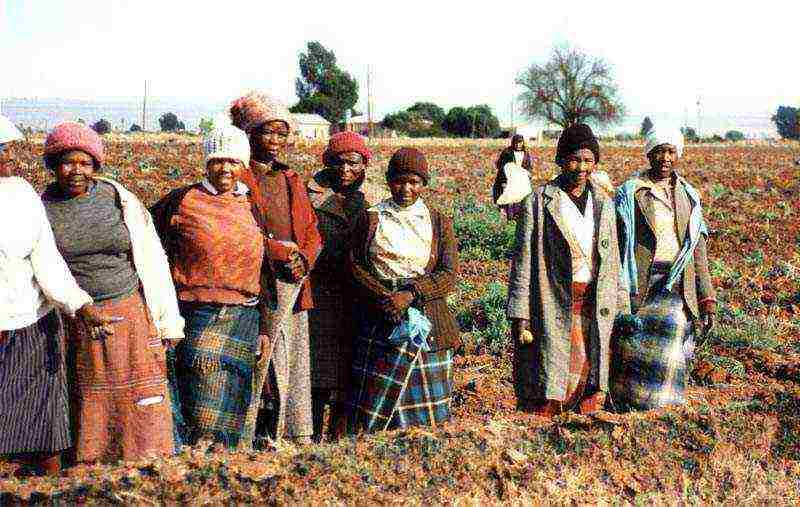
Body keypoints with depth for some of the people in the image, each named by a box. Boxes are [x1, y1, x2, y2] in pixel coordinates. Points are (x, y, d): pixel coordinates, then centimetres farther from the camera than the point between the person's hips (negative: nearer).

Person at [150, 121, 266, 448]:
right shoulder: (183, 201, 0)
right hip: (200, 317, -4)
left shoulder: (253, 205, 13)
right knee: (205, 417, -9)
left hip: (244, 319, 4)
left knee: (234, 414, 7)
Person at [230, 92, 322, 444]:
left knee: (296, 358, 7)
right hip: (260, 279, -6)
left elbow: (311, 230, 18)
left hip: (296, 279, 6)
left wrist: (304, 259, -2)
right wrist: (282, 254, -13)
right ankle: (265, 434, -3)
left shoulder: (292, 180, 21)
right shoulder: (238, 178, -1)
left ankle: (298, 433, 13)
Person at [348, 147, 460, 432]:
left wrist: (410, 294, -15)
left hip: (426, 322, 1)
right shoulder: (371, 219, 8)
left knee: (427, 404, 3)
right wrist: (384, 297, -14)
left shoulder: (439, 223, 8)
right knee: (374, 400, -3)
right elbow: (355, 264, 0)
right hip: (379, 321, -1)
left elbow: (449, 275, -1)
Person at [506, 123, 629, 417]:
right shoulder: (539, 203, -2)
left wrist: (621, 311, 12)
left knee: (591, 402, 6)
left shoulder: (604, 205, 12)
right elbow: (523, 262, -5)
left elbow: (613, 263, 16)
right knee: (543, 404, -2)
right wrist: (520, 316, -9)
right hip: (552, 309, -4)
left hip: (596, 309, 4)